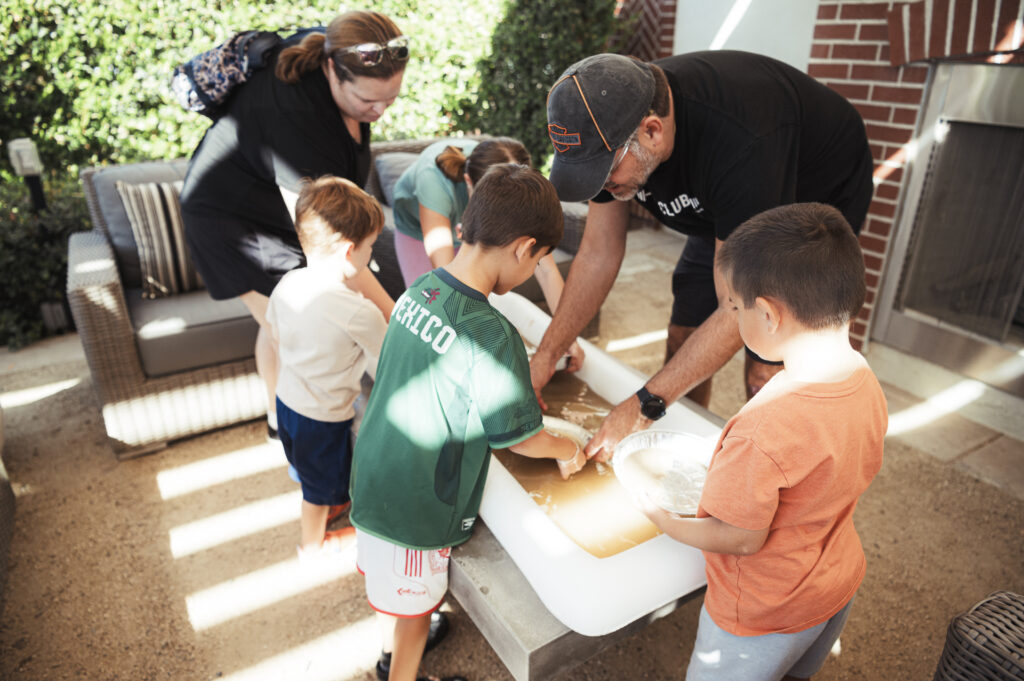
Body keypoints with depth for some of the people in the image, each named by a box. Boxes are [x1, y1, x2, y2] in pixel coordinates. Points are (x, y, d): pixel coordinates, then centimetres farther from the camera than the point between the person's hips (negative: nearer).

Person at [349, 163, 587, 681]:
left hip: (373, 479, 8)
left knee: (390, 588, 32)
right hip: (416, 508, -8)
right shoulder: (491, 335, -31)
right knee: (412, 603, 20)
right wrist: (566, 450, 2)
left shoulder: (419, 291, -7)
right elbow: (517, 437, -19)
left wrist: (519, 395, 14)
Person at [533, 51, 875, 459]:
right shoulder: (611, 124, -22)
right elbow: (598, 253, -12)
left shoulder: (740, 142, -43)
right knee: (683, 338, 4)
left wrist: (644, 406, -38)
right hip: (722, 211, 6)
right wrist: (547, 354, -15)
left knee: (766, 370, -14)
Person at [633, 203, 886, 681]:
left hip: (763, 614, -7)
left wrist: (660, 518, -11)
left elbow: (740, 538, -27)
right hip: (838, 585, 7)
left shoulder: (763, 431, -40)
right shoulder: (867, 385, -13)